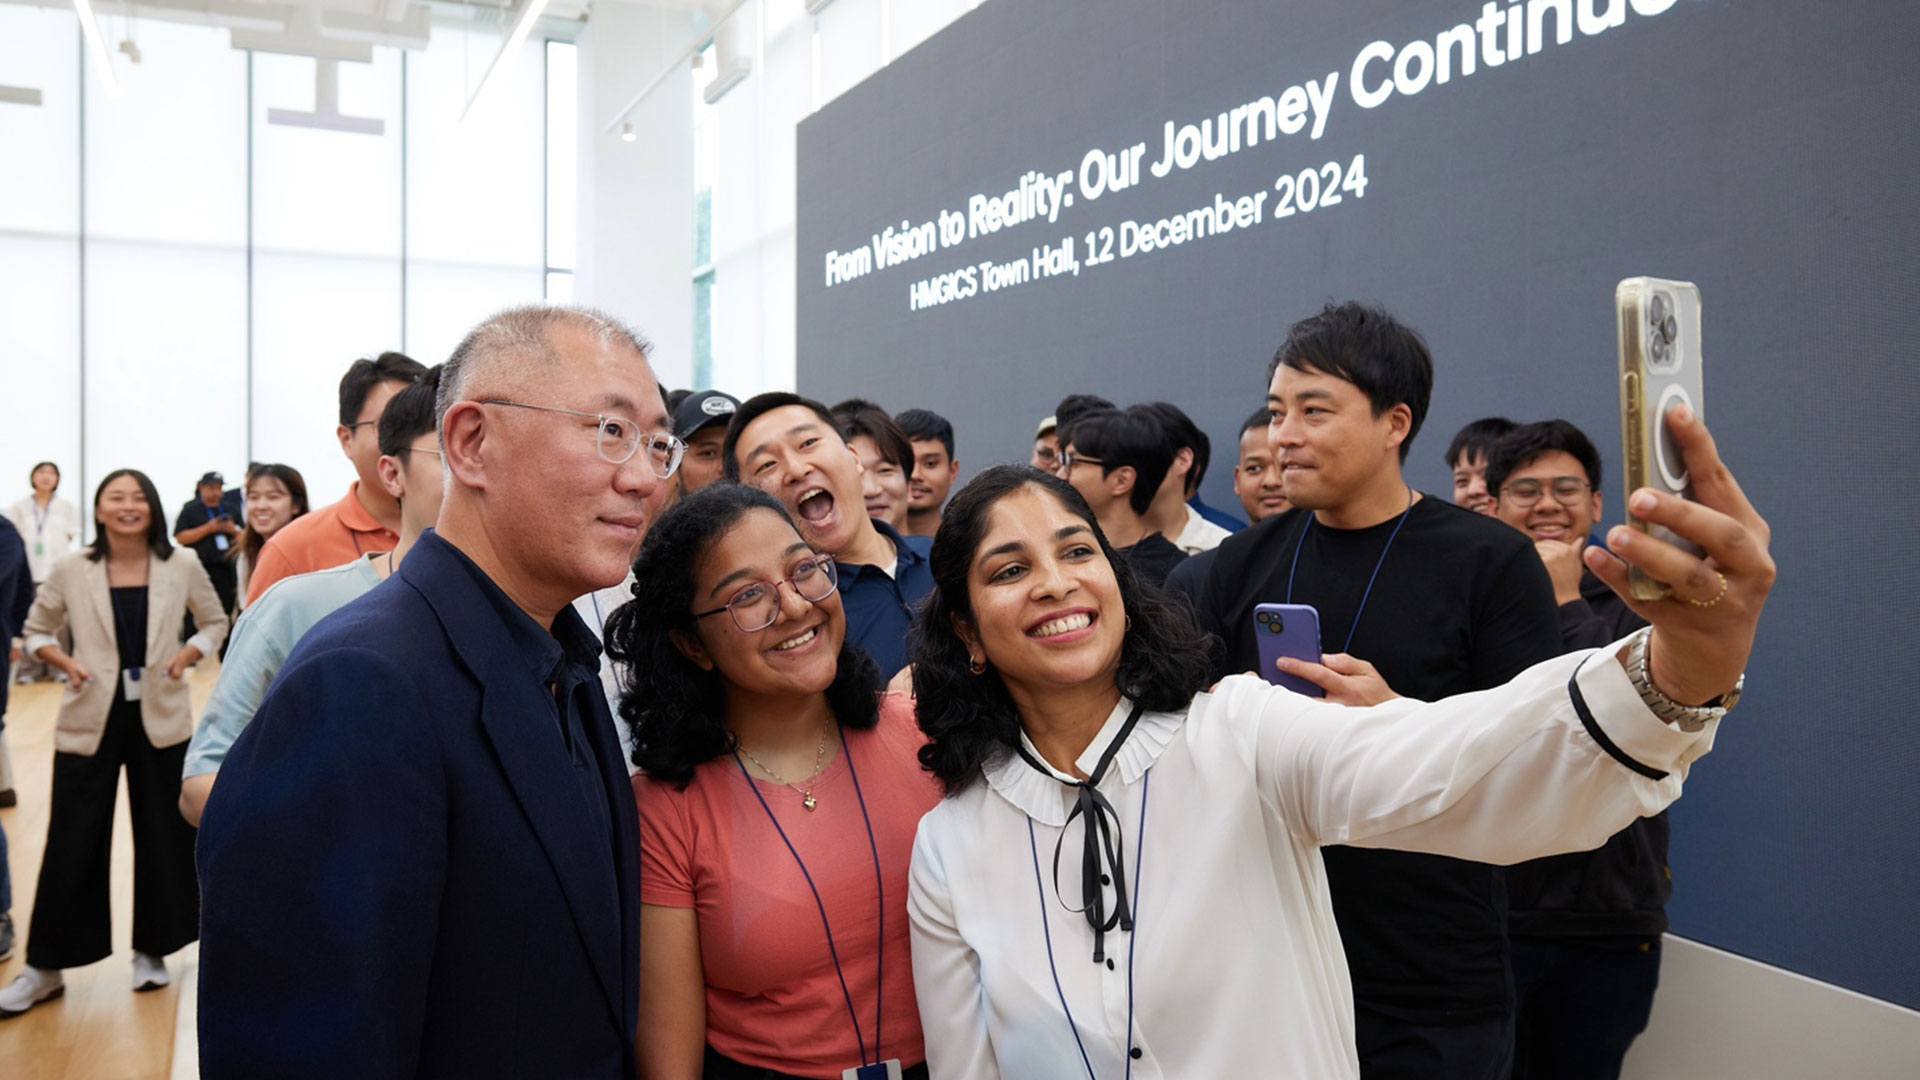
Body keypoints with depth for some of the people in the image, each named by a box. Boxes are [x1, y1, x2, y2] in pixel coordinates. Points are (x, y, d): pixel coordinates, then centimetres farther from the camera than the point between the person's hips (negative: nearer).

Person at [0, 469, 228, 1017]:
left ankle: (151, 951, 25)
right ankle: (45, 967, 17)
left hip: (160, 720, 1)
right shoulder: (70, 570, -3)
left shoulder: (182, 568, -2)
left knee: (163, 838, 8)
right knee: (71, 845, 3)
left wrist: (188, 654, -9)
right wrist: (65, 663, -9)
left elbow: (215, 623, 10)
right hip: (90, 722, -1)